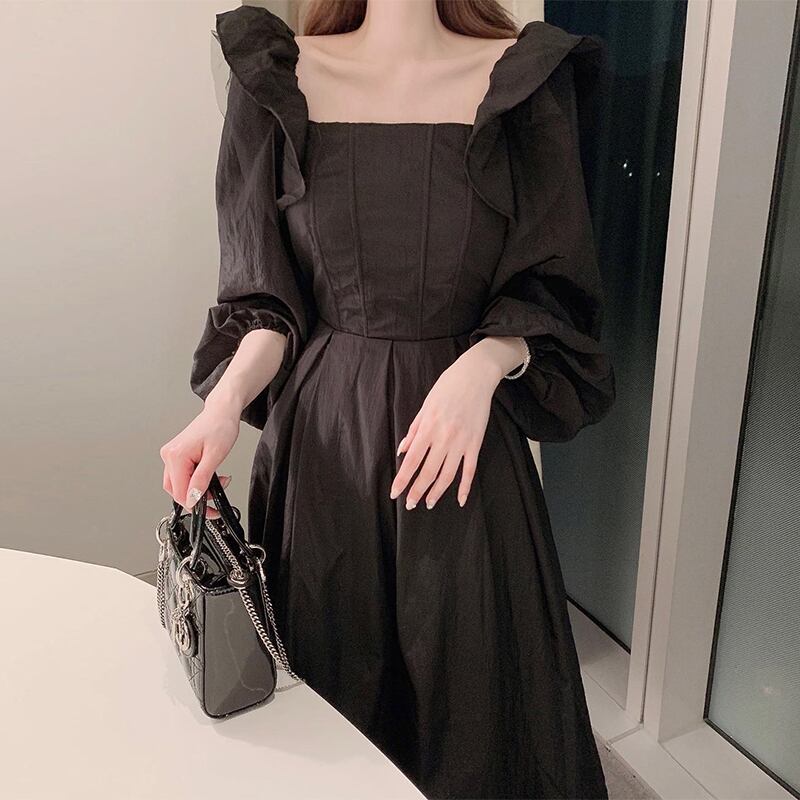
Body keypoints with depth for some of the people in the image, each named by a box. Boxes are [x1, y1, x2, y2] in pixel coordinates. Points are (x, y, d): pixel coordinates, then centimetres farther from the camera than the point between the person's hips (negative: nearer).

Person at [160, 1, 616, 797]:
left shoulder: (527, 77, -1)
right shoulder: (276, 80, 2)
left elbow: (551, 286, 0)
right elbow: (268, 300, 2)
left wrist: (484, 364, -18)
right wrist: (223, 408, -14)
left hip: (463, 431, 0)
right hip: (321, 433, 1)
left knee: (468, 675, 11)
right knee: (327, 670, 14)